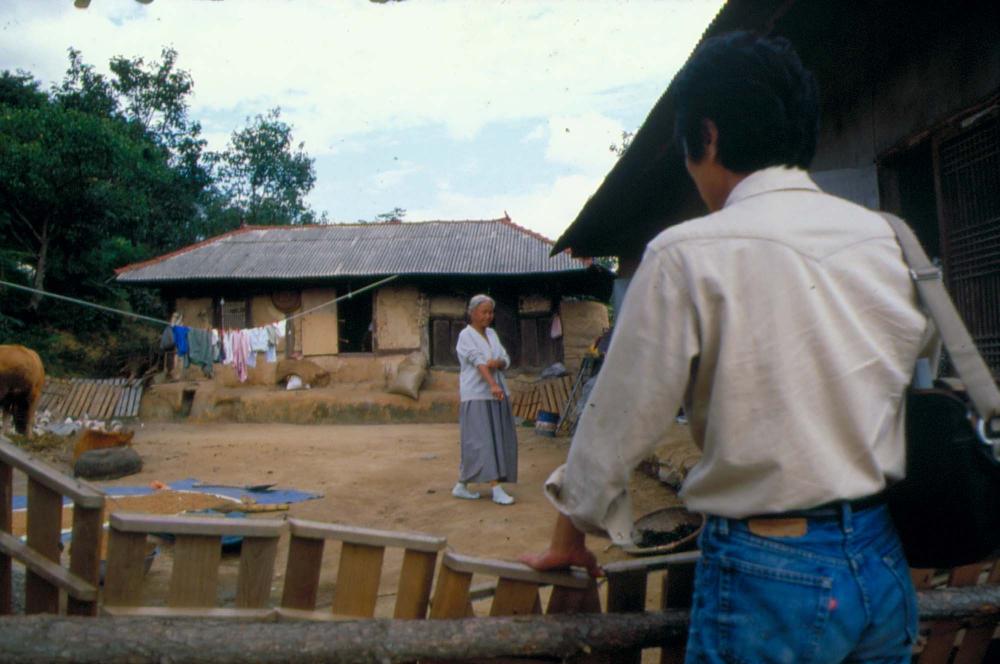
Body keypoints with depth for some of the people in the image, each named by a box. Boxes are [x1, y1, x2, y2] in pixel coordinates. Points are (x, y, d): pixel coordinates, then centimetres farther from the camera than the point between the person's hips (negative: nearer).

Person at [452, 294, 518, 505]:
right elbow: (478, 361, -19)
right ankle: (496, 489, -10)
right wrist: (493, 385, -32)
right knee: (483, 441, -9)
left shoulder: (492, 333, 14)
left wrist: (496, 363, -16)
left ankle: (462, 486, 17)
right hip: (477, 395, -7)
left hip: (497, 394, 7)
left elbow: (506, 360, 8)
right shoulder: (466, 335, -5)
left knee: (499, 440, 7)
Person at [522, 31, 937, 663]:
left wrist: (568, 538, 5)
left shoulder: (688, 255, -16)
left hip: (768, 573, -5)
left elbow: (621, 418, -10)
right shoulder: (887, 239, 1)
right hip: (884, 563, 6)